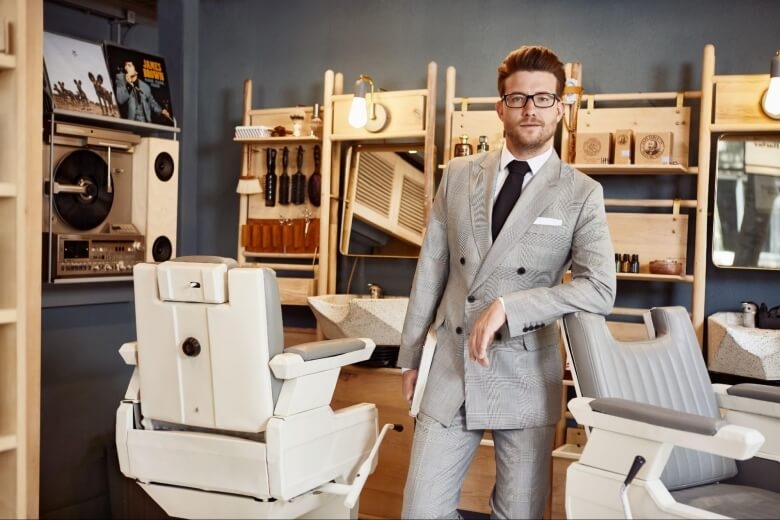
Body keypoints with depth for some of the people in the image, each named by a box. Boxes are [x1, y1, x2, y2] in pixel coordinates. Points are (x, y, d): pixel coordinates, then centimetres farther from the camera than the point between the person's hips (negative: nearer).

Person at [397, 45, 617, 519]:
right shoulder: (458, 175, 6)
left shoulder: (582, 194, -2)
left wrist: (506, 307, -20)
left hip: (525, 377, -2)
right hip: (451, 370, 2)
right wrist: (411, 355, 11)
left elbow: (600, 289, -12)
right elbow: (431, 270, 9)